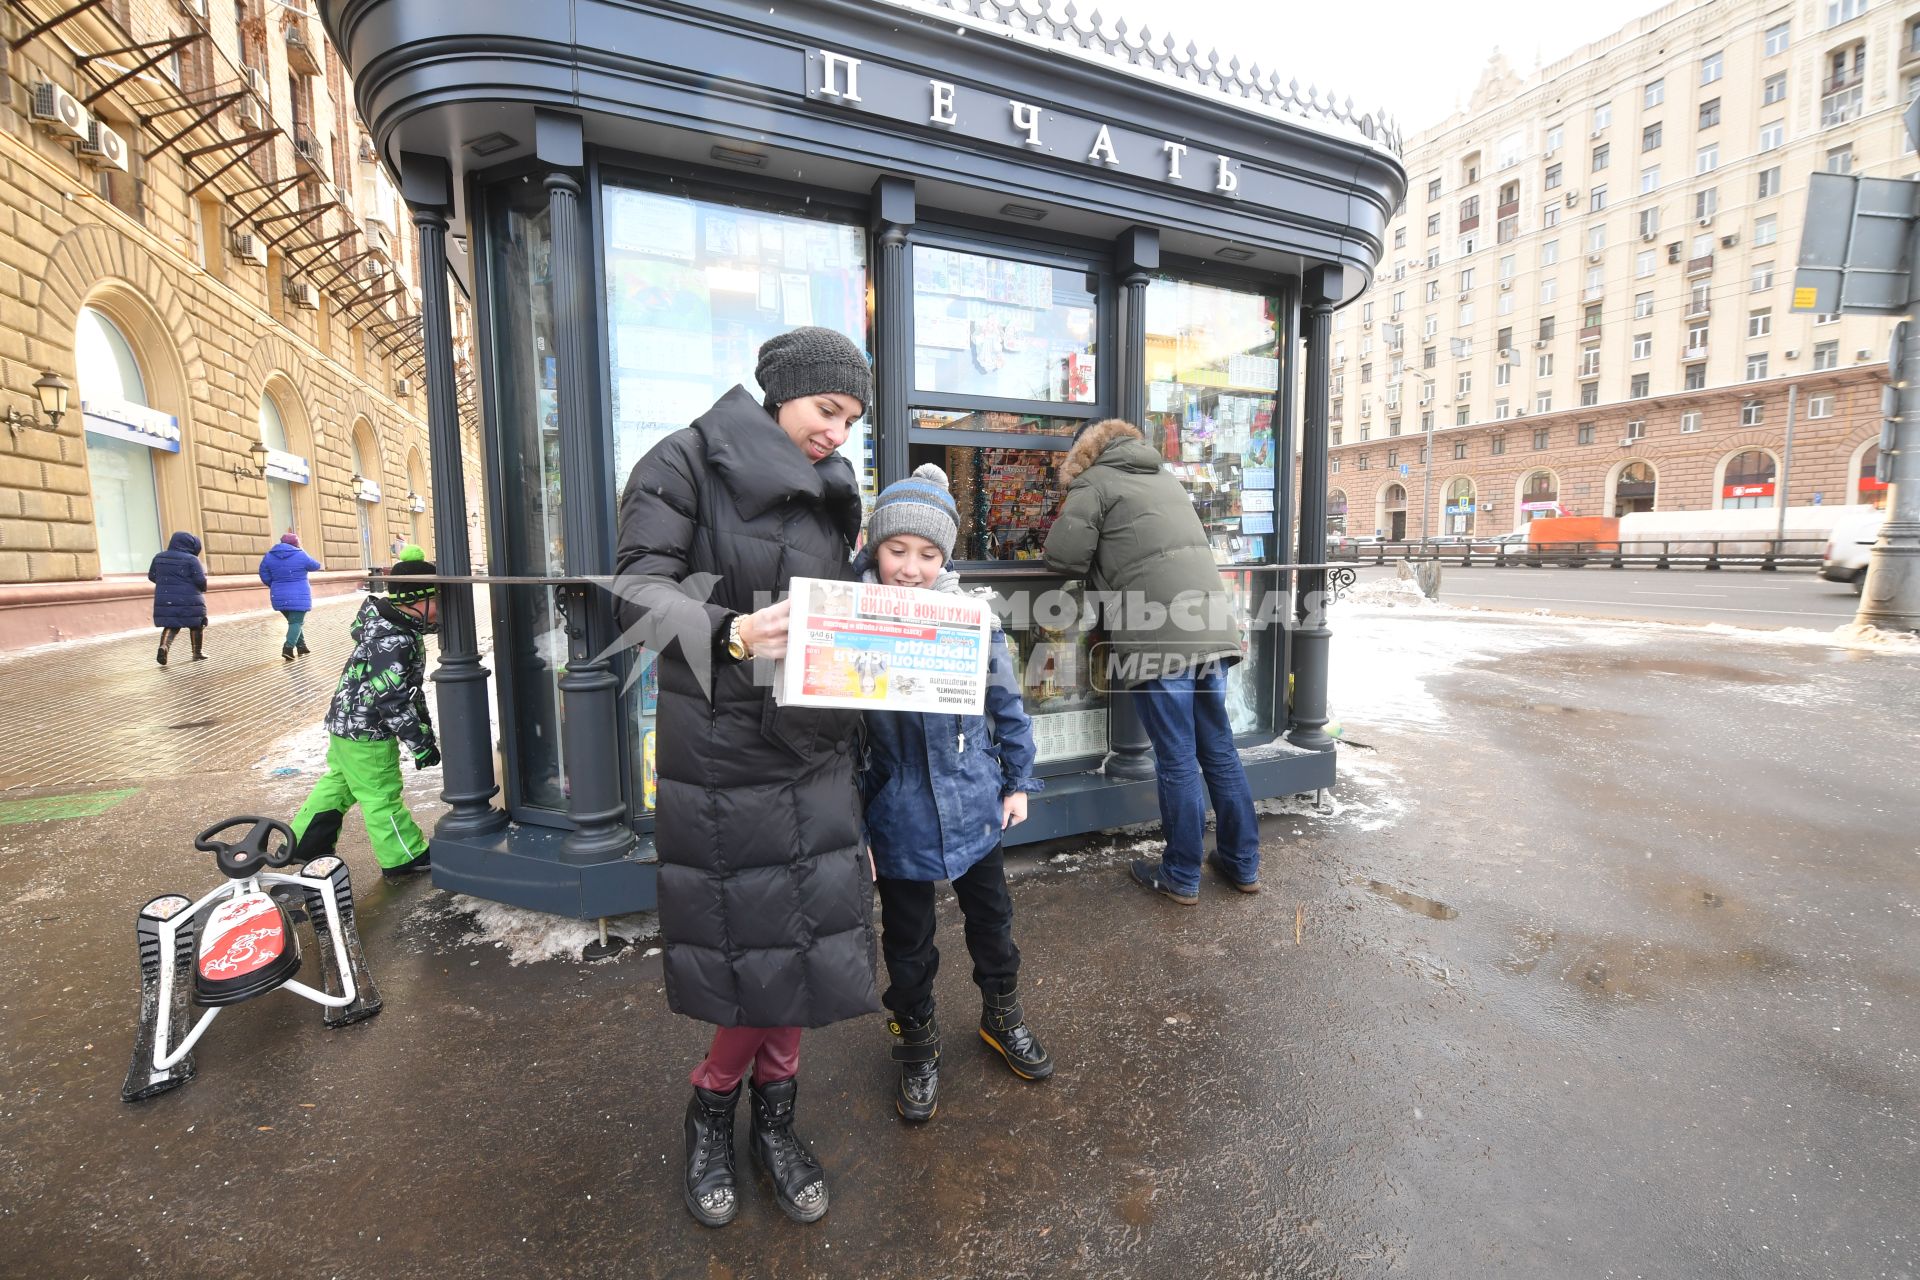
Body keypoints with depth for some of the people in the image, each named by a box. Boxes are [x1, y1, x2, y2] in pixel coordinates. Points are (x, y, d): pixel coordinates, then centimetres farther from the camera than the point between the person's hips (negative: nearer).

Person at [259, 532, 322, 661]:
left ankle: (301, 646, 22)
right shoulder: (300, 555, -9)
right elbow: (316, 566, 7)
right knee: (297, 622, -5)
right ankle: (288, 648, -21)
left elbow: (265, 576, 7)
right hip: (298, 596, -5)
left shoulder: (269, 556, 5)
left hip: (280, 597, 5)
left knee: (294, 621, 19)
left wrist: (276, 586, 22)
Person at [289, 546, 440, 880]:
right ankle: (405, 858, 14)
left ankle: (305, 843, 39)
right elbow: (392, 700, -28)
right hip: (367, 733, -10)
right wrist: (420, 743, -22)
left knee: (338, 782, 24)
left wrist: (425, 726, 18)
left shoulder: (397, 627, 4)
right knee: (381, 796, 2)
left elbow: (409, 687, 13)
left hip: (348, 725, 10)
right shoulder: (393, 643, -28)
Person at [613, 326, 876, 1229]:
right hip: (722, 742, -5)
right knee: (750, 941, 2)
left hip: (814, 743, 6)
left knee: (806, 931, 8)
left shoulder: (828, 489, 14)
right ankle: (711, 1113, 33)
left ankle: (773, 1118, 33)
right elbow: (637, 587, -13)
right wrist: (728, 634, -29)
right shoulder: (689, 462, -4)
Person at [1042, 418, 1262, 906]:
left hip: (1158, 640, -7)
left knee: (1176, 761, 2)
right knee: (1219, 748, 16)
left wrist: (1100, 560, 14)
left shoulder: (1095, 482, 3)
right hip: (1212, 629, 7)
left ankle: (1181, 878, 16)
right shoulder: (1167, 477, 24)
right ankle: (1243, 865, 27)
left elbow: (1061, 555, -5)